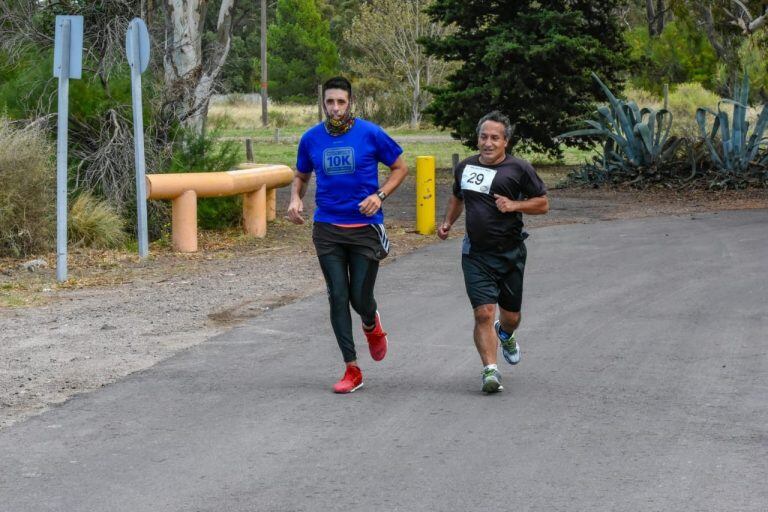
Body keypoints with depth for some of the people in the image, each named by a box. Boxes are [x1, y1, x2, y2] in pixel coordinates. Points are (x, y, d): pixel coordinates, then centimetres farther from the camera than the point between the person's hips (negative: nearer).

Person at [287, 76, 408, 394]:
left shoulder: (370, 134, -6)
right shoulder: (311, 139, 3)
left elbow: (400, 168, 4)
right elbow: (301, 176, 18)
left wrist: (379, 196, -11)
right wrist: (295, 198, -4)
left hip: (365, 227, -2)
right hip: (327, 229, 2)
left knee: (360, 298, -1)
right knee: (337, 298, -1)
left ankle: (371, 325, 37)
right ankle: (352, 370, 7)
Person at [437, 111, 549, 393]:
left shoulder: (519, 169, -5)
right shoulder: (465, 167, 6)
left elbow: (543, 204, 0)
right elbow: (457, 197, 26)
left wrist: (514, 205, -16)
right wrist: (447, 223, 11)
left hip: (510, 253, -1)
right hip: (476, 254, 1)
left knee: (511, 316, 13)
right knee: (484, 312, -15)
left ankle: (505, 335, 49)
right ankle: (490, 370, -14)